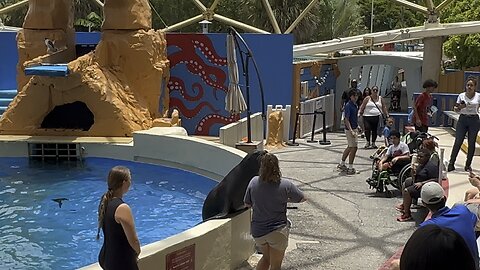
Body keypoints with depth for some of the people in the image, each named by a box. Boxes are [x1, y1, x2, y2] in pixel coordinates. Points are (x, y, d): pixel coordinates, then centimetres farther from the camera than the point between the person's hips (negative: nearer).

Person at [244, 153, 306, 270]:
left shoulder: (254, 182, -8)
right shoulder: (285, 185, -14)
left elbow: (247, 204, 3)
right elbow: (302, 198, 1)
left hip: (257, 231, 3)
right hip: (278, 231, -3)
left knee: (266, 257, 27)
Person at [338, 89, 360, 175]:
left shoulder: (355, 105, 10)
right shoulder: (348, 106, -18)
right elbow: (346, 120, -22)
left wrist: (357, 127, 22)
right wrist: (351, 131, -27)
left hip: (354, 128, 10)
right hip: (350, 129, -10)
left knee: (350, 147, 17)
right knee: (354, 148, -6)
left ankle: (342, 164, 28)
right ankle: (350, 168, 1)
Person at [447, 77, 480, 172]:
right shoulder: (461, 96, 0)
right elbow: (456, 109, 2)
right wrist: (460, 107, -17)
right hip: (463, 119, 0)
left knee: (471, 144, 5)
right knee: (458, 142, -5)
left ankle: (468, 165, 15)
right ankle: (451, 163, 0)